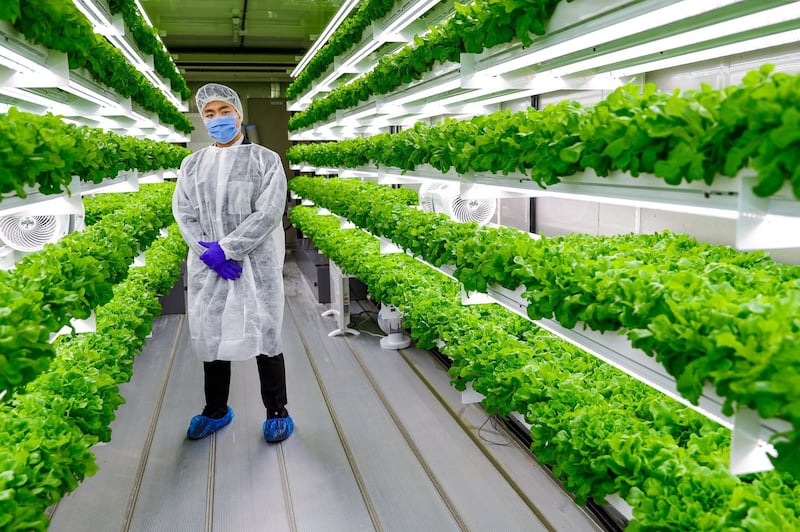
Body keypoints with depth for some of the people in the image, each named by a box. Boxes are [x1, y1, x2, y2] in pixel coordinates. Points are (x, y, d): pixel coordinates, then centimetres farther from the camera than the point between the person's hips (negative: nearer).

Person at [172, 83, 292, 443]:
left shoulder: (265, 160, -1)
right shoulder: (192, 164, 12)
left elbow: (268, 214, -11)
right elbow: (183, 213, 4)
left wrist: (226, 249, -17)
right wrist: (207, 252, -12)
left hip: (256, 264, -4)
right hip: (207, 266, 4)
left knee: (264, 335, 2)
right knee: (211, 334, 11)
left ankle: (277, 413, 18)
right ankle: (216, 411, 29)